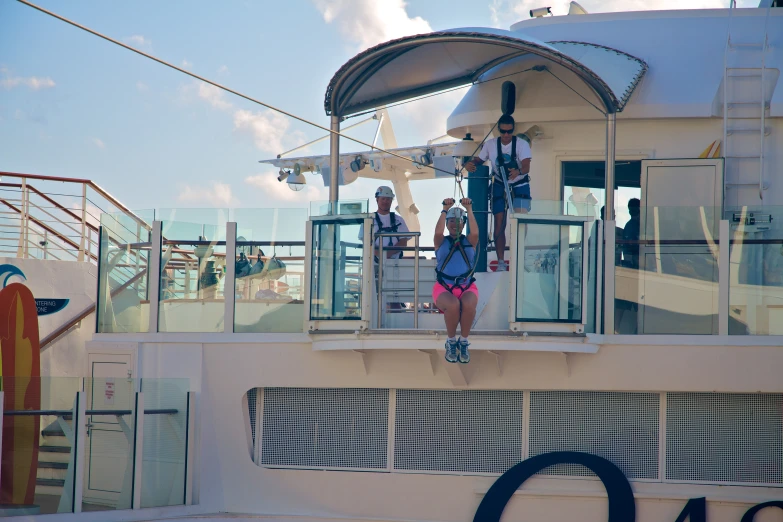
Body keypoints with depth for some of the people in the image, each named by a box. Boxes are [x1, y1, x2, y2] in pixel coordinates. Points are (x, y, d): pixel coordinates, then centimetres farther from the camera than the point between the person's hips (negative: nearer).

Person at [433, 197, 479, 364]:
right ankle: (451, 342, -14)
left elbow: (475, 232, -9)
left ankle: (464, 342, -17)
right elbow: (438, 232, -11)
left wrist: (469, 210, -11)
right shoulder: (441, 241, 12)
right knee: (453, 305, -37)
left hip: (467, 286, 1)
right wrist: (445, 210, -12)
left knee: (468, 304, -37)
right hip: (444, 287, -1)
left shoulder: (469, 241, 13)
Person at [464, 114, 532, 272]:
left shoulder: (521, 144, -15)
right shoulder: (491, 144, -4)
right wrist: (470, 163, -19)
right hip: (500, 186, 3)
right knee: (499, 225, -4)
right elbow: (479, 159, 6)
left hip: (519, 186, -3)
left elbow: (526, 166, -26)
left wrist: (518, 172, -50)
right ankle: (501, 262, 2)